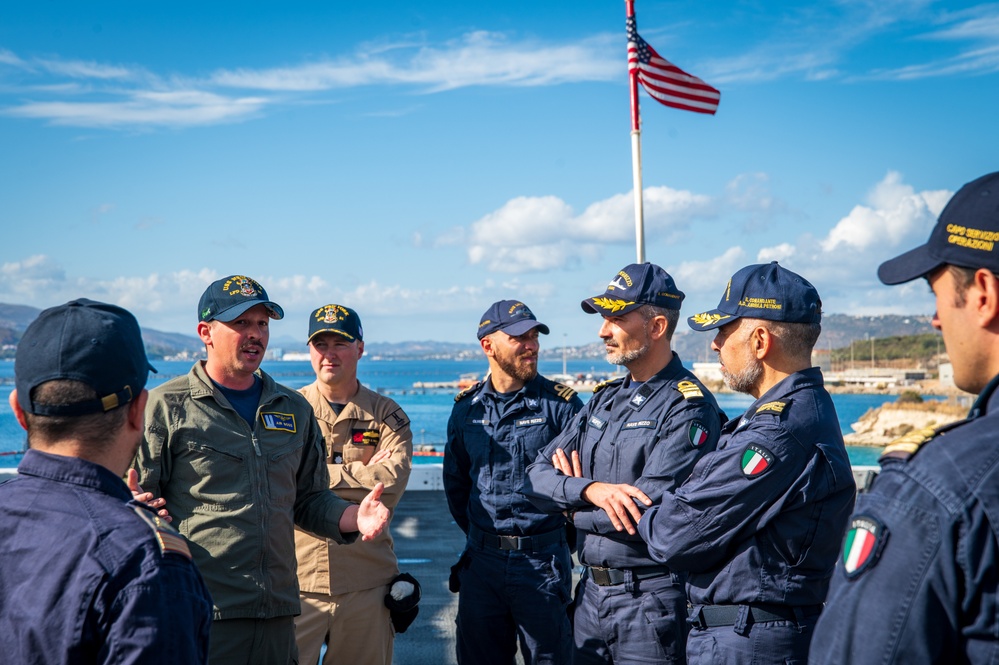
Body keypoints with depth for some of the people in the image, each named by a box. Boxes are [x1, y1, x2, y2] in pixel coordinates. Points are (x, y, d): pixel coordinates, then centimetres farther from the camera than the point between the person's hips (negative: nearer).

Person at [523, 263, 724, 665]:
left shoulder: (689, 408, -14)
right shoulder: (605, 399, 9)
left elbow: (645, 514, -24)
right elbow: (535, 479, 1)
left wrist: (575, 508, -7)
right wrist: (591, 491, -19)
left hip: (650, 600, -7)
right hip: (591, 590, 7)